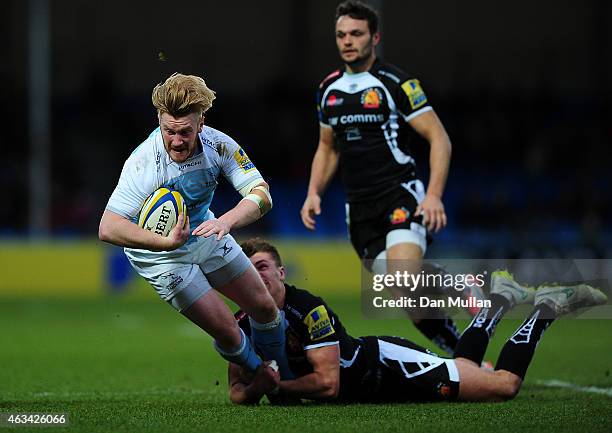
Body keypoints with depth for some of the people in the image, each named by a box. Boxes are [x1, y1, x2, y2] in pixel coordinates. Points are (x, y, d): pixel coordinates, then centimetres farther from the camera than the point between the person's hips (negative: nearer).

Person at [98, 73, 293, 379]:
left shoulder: (217, 144, -23)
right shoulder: (144, 162, -36)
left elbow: (261, 195, -27)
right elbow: (108, 228, -43)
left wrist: (225, 221, -47)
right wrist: (167, 242, -56)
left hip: (206, 234, 5)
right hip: (163, 258, -5)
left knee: (264, 307, 11)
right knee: (227, 333, -7)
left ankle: (287, 378, 40)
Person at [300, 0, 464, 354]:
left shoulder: (396, 83, -8)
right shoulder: (329, 89, 11)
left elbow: (439, 138, -10)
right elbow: (328, 148, 24)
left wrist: (434, 194, -21)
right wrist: (314, 192, 9)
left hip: (402, 196, -6)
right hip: (359, 208, 6)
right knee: (408, 300, 2)